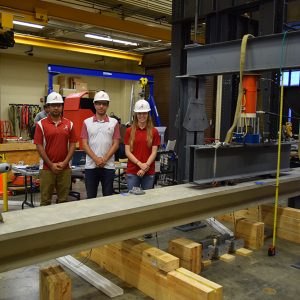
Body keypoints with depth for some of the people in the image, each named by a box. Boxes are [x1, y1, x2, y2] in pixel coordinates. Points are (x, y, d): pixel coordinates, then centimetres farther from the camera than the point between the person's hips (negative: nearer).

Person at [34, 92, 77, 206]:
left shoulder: (69, 124, 5)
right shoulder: (41, 124, -2)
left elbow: (72, 144, 5)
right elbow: (39, 146, -5)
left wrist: (65, 162, -6)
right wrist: (51, 164, -10)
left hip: (65, 168, 2)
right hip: (47, 168, -2)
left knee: (63, 199, 10)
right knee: (45, 200, 6)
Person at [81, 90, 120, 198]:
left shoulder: (114, 122, 3)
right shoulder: (87, 122, 4)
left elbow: (115, 144, -1)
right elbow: (84, 144, -1)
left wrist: (104, 159, -11)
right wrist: (96, 159, -12)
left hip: (108, 166, 0)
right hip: (91, 166, 0)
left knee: (108, 196, 7)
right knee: (90, 197, 7)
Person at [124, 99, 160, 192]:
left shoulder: (154, 131, 1)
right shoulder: (129, 131, 1)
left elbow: (154, 152, -2)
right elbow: (127, 152, -2)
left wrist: (146, 166, -14)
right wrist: (140, 164, -14)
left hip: (149, 172, 0)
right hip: (132, 171, 0)